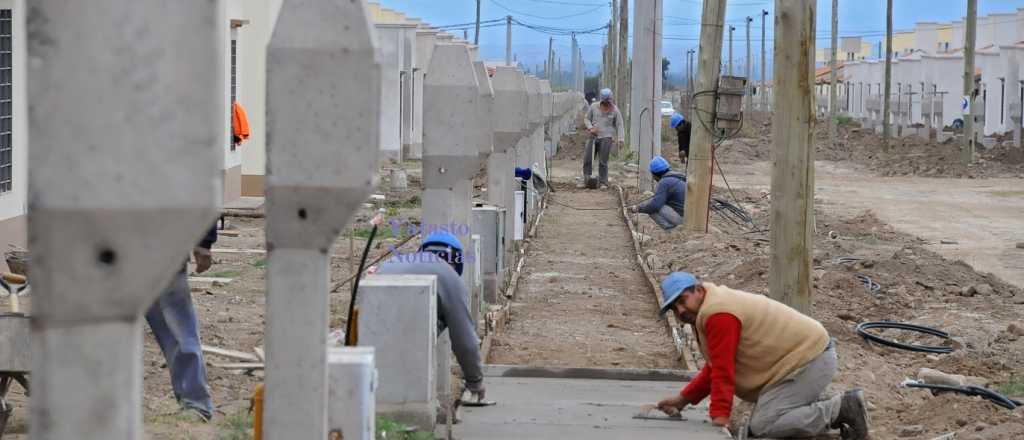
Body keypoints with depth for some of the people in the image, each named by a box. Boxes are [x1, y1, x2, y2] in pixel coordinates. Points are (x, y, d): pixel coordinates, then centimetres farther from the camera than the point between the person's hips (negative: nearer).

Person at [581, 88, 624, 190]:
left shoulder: (615, 110, 1)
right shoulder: (594, 107, 5)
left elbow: (619, 126, -1)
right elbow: (587, 118, 13)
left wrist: (621, 139, -13)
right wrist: (590, 128, -7)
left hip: (606, 137, -3)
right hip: (593, 136, 3)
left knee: (603, 162, -5)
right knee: (587, 159, 0)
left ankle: (603, 183, 3)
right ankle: (586, 181, 12)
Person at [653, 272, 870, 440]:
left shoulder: (718, 314, -18)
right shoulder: (708, 312, 15)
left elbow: (723, 371, -20)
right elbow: (715, 367, 23)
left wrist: (719, 418, -17)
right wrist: (683, 399, 19)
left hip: (811, 361, -11)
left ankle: (843, 408, -11)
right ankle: (838, 408, 11)